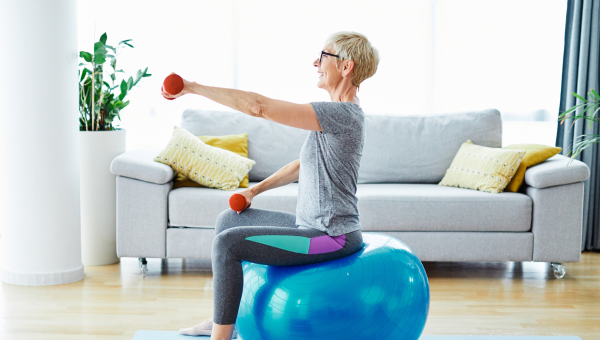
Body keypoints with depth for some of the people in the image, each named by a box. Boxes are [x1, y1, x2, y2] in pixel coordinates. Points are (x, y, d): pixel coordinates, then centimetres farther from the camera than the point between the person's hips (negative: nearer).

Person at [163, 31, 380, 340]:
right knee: (229, 219, 18)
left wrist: (193, 87, -22)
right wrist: (255, 190, 13)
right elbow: (304, 165, 22)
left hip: (332, 237, -11)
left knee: (227, 243, -19)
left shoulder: (342, 114, -21)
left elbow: (260, 107, -27)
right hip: (311, 225, 11)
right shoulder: (338, 112, 11)